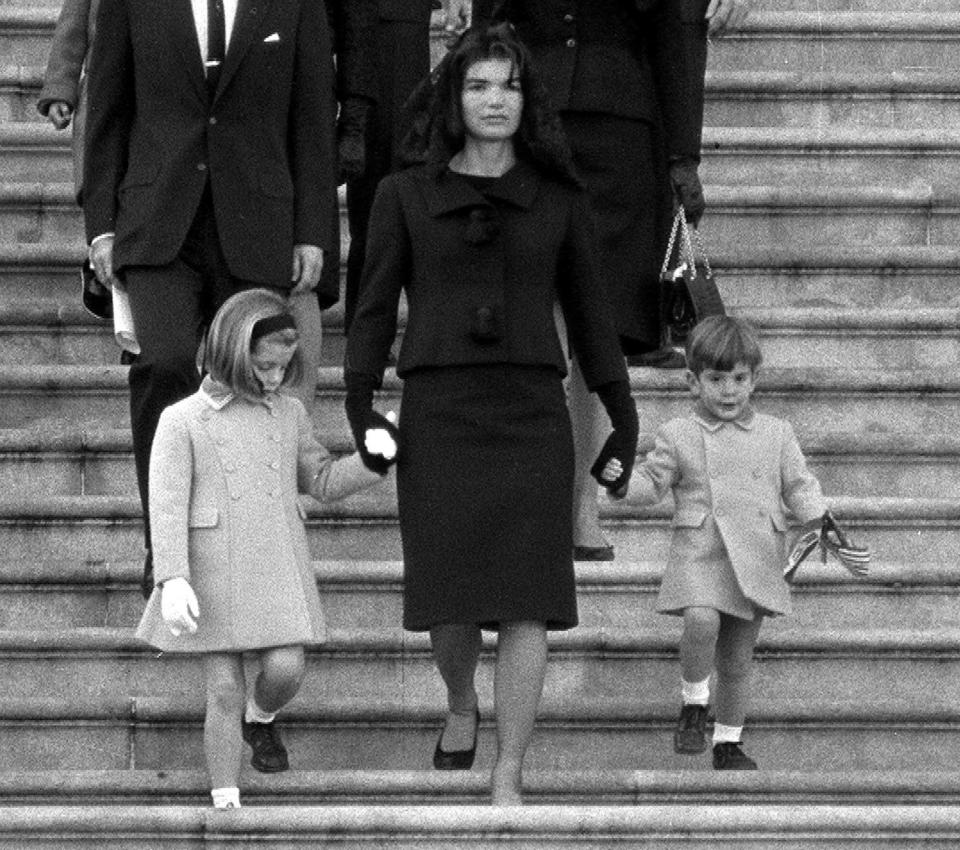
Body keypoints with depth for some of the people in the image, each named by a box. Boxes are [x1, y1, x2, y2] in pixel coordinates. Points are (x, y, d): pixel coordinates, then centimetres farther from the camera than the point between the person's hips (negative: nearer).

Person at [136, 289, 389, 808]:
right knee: (224, 690, -1)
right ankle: (226, 802, 8)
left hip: (278, 570, 3)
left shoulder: (289, 415, 9)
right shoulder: (182, 421, -3)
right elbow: (167, 506, -8)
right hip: (213, 577, -3)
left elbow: (322, 481, 19)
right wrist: (173, 580, -18)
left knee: (285, 668, -13)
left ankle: (261, 718, 23)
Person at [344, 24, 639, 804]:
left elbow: (586, 309, 14)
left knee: (527, 603, -7)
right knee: (449, 594, 2)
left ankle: (509, 780, -4)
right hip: (438, 412, 0)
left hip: (531, 413, 0)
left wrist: (622, 412, 12)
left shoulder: (559, 200, 10)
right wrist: (359, 407, -6)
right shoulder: (407, 196, 7)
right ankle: (461, 708, 34)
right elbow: (376, 305, 5)